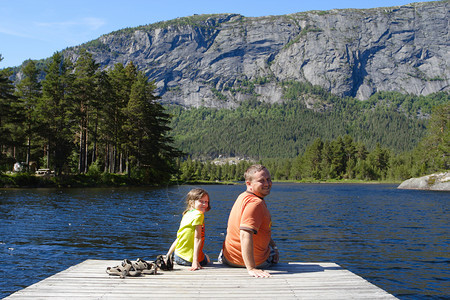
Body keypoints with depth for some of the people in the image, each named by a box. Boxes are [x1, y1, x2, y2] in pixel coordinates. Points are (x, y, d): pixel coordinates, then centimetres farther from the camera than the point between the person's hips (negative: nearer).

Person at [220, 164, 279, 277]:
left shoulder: (243, 196, 4)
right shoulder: (255, 203, -27)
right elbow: (245, 235, -37)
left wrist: (273, 245, 13)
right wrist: (251, 268, -39)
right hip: (258, 261, -6)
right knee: (275, 255, 27)